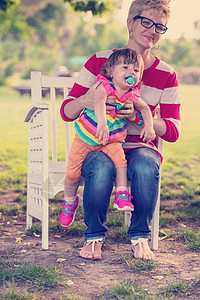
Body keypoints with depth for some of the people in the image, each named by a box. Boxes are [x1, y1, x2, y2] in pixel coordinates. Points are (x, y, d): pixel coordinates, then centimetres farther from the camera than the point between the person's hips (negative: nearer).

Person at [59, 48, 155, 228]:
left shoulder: (132, 96, -5)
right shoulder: (104, 87, -21)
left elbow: (145, 108, 14)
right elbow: (99, 103, -42)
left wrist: (149, 126, -5)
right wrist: (102, 123, -61)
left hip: (111, 140, 3)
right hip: (86, 137, -3)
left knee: (119, 157, -28)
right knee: (73, 171, -2)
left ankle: (122, 194, -19)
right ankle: (70, 201, 23)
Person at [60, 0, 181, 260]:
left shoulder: (166, 75, 2)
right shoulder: (100, 61, -1)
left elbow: (173, 131, -3)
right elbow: (66, 112, -1)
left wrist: (139, 116, -21)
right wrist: (85, 101, -26)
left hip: (139, 147, 1)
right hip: (97, 145, -1)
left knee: (145, 166, -34)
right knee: (101, 166, -36)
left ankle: (140, 236, -10)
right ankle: (94, 236, -11)